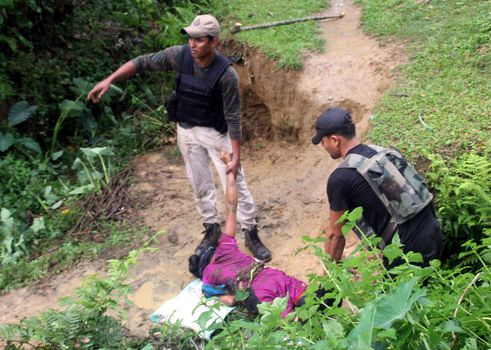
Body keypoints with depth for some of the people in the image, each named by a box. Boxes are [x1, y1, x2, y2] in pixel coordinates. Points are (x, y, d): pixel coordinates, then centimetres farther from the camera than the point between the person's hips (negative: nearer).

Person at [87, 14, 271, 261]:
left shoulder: (226, 74, -25)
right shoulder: (179, 55, -15)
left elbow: (233, 118, -20)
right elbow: (143, 62, -4)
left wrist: (236, 157, -19)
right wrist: (109, 80, -13)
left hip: (216, 133, -4)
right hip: (187, 132, 4)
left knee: (235, 184, 1)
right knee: (200, 185, 14)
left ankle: (251, 234, 16)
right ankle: (212, 229, 32)